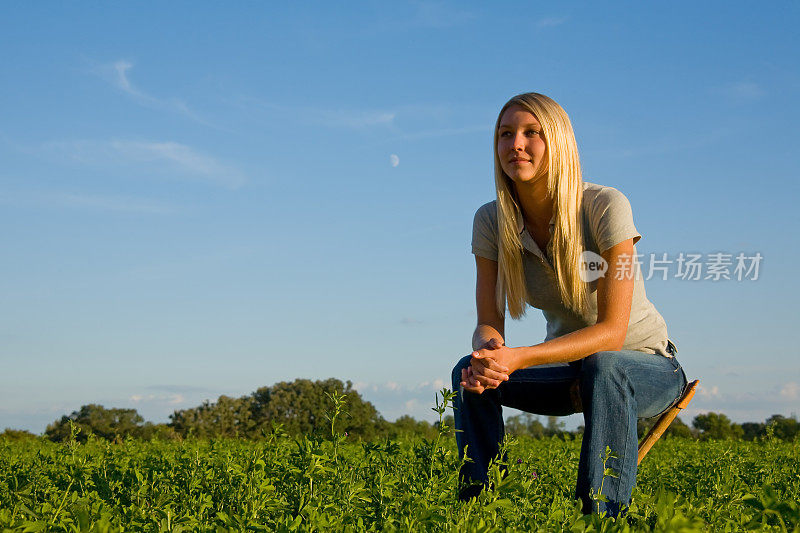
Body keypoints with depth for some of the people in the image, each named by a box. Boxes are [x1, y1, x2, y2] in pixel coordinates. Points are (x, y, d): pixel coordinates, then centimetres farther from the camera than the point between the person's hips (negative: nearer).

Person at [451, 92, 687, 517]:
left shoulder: (605, 207, -24)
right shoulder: (491, 222, -9)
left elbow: (612, 330, -28)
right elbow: (488, 324, -8)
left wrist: (519, 357, -40)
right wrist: (487, 353, -34)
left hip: (644, 366, -4)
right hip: (572, 368, 4)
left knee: (602, 367, -37)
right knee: (469, 373, -18)